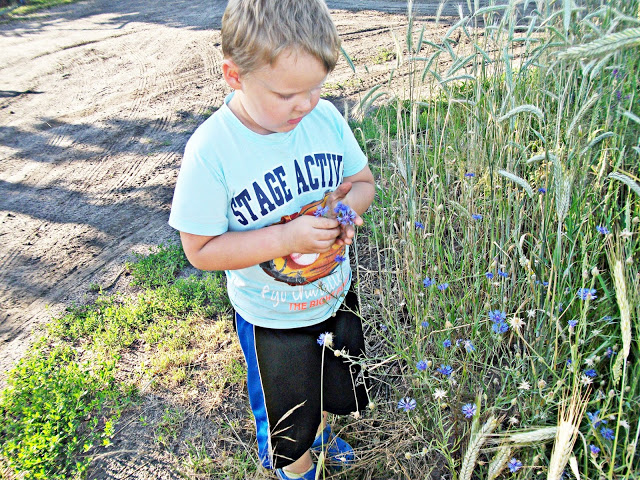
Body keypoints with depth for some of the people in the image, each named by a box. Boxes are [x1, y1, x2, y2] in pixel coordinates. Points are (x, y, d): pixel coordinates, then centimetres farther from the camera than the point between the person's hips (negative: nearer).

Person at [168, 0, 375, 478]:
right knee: (287, 414, 21)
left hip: (336, 295, 5)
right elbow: (201, 249, -22)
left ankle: (321, 431, 66)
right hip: (271, 319, -4)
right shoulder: (211, 151, -27)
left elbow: (363, 181, 1)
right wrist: (288, 237, -32)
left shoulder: (326, 117, -13)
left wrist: (349, 204, -23)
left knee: (334, 385, 31)